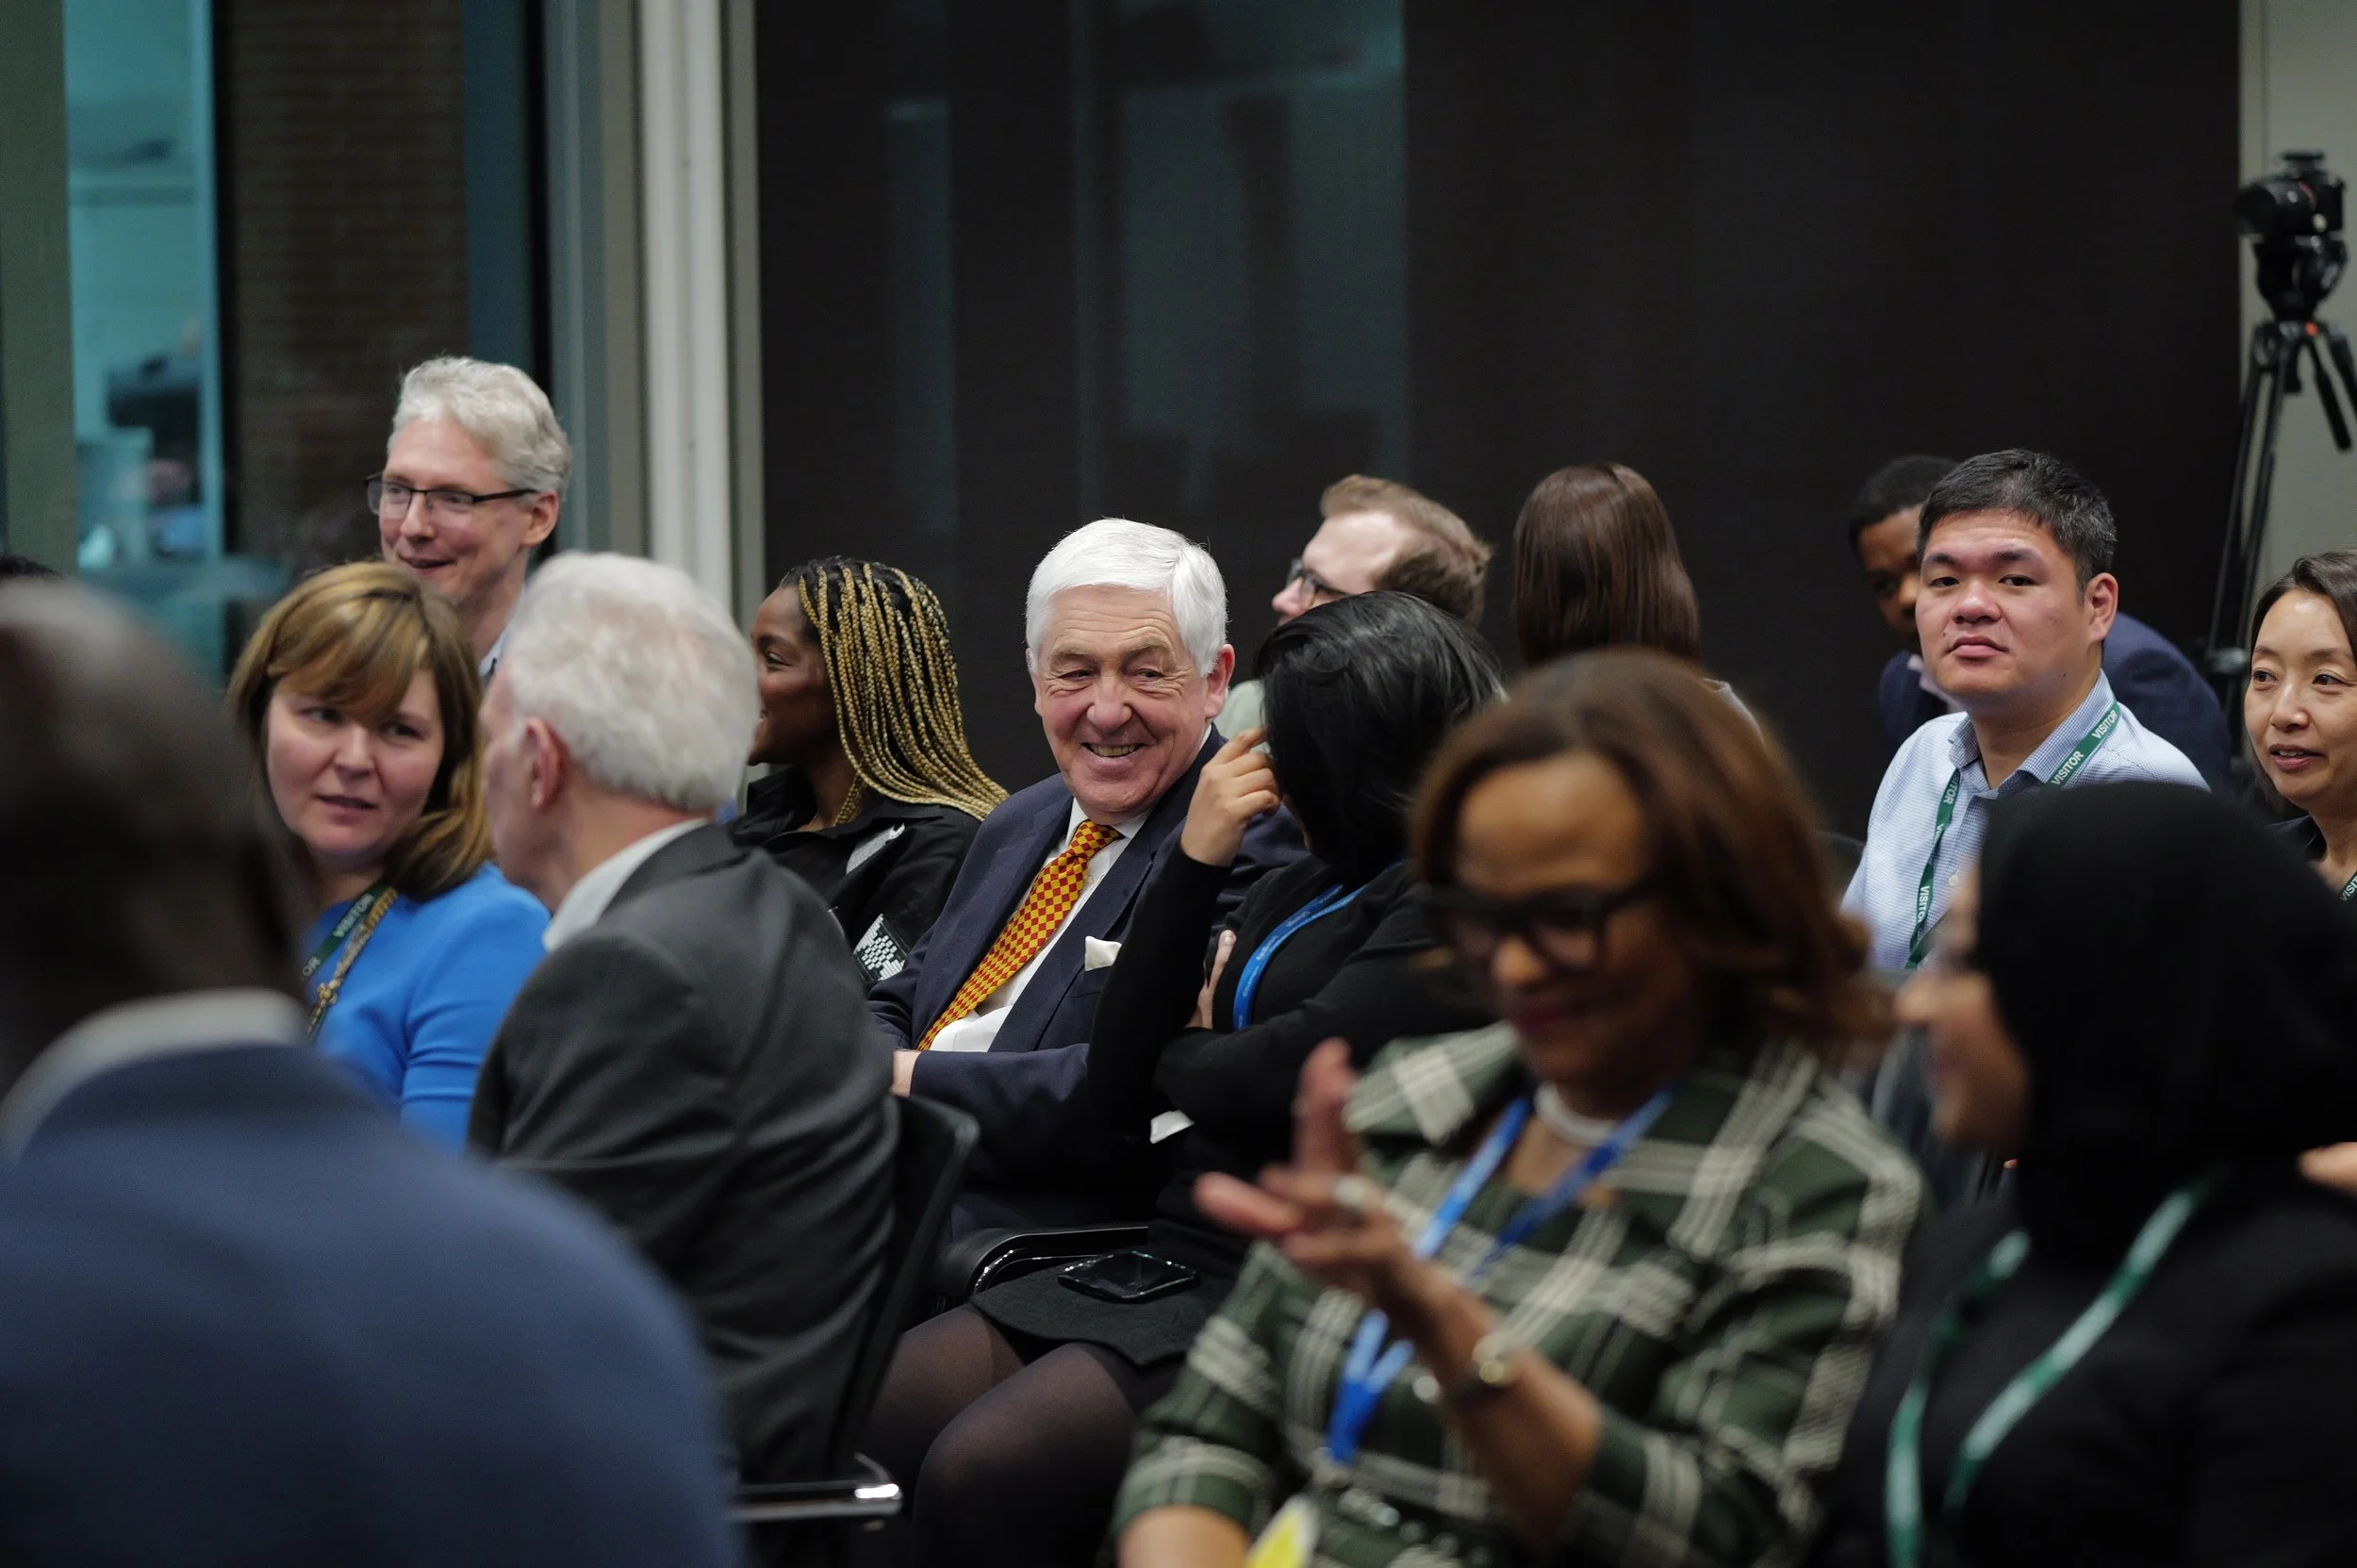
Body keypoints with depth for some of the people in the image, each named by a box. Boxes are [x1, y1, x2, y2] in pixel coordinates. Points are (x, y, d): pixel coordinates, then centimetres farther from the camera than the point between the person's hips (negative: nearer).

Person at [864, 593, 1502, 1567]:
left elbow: (1278, 1077, -16)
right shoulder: (1297, 890, 19)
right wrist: (1195, 857, 9)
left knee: (979, 1472, -28)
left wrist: (1190, 1052, 9)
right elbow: (1121, 1089, 15)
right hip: (1167, 1257, 9)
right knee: (867, 1419, -14)